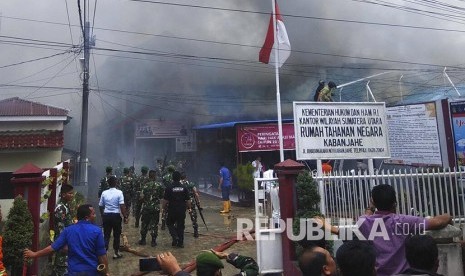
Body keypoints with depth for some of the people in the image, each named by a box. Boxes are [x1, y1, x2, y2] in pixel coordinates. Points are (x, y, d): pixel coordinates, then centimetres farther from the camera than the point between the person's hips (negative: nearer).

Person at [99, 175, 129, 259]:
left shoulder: (104, 193, 1)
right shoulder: (119, 192, -10)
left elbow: (101, 206, 7)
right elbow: (122, 206, -14)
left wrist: (102, 215, 22)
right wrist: (125, 217, -8)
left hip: (106, 215, 3)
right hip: (116, 216, -3)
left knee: (106, 235, 10)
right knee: (116, 235, 11)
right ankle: (116, 253, 20)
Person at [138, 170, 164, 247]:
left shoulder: (146, 185, -9)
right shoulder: (160, 185, -4)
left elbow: (142, 197, -11)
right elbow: (162, 196, 4)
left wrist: (144, 201, 9)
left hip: (146, 208, 0)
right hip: (156, 208, 1)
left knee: (144, 224, 13)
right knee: (154, 224, 7)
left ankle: (143, 240, 20)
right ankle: (153, 241, 8)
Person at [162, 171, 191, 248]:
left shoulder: (169, 188, -9)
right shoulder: (184, 188, -2)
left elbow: (165, 200, -9)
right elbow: (188, 200, 1)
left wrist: (164, 207, 10)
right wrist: (189, 208, 16)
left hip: (172, 210, -2)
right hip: (182, 210, 2)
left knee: (170, 223, 18)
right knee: (181, 226, 12)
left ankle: (175, 237, 0)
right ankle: (180, 242, 15)